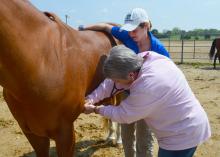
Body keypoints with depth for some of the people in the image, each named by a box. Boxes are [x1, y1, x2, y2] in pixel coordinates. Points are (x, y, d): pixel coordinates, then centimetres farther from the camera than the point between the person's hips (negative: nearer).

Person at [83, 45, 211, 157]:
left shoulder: (147, 88, -35)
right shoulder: (141, 59, -11)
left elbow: (123, 115, -19)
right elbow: (111, 82, 1)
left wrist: (95, 109, -6)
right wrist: (92, 98, -7)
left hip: (182, 135, -8)